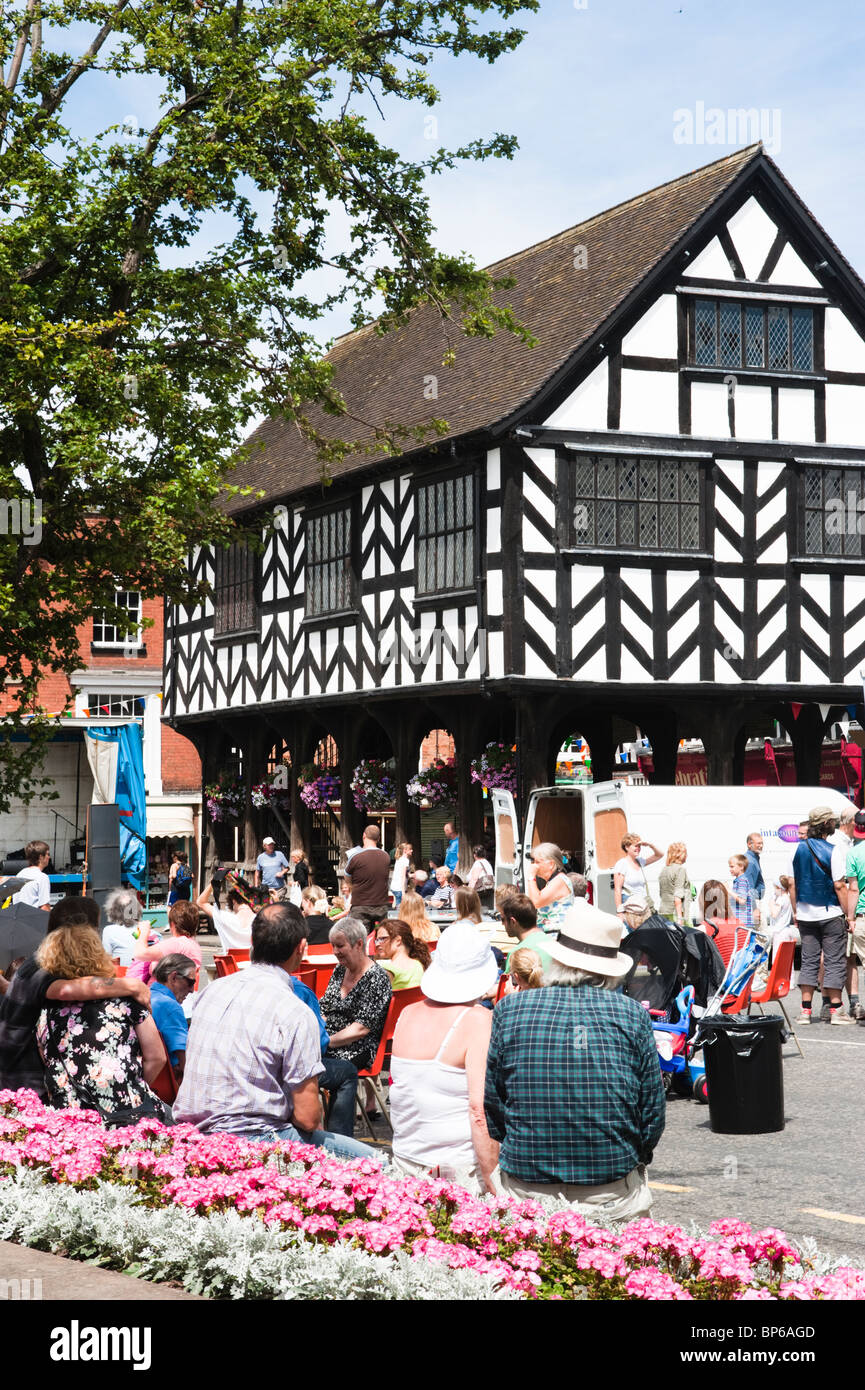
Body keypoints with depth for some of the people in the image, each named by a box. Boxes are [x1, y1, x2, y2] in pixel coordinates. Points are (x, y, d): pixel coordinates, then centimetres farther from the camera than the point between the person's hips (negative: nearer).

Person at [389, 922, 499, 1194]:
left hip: (405, 1161, 6)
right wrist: (491, 1181, -14)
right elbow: (479, 1109, -17)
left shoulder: (408, 1014, 6)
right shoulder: (479, 1020, -12)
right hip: (460, 1169, -6)